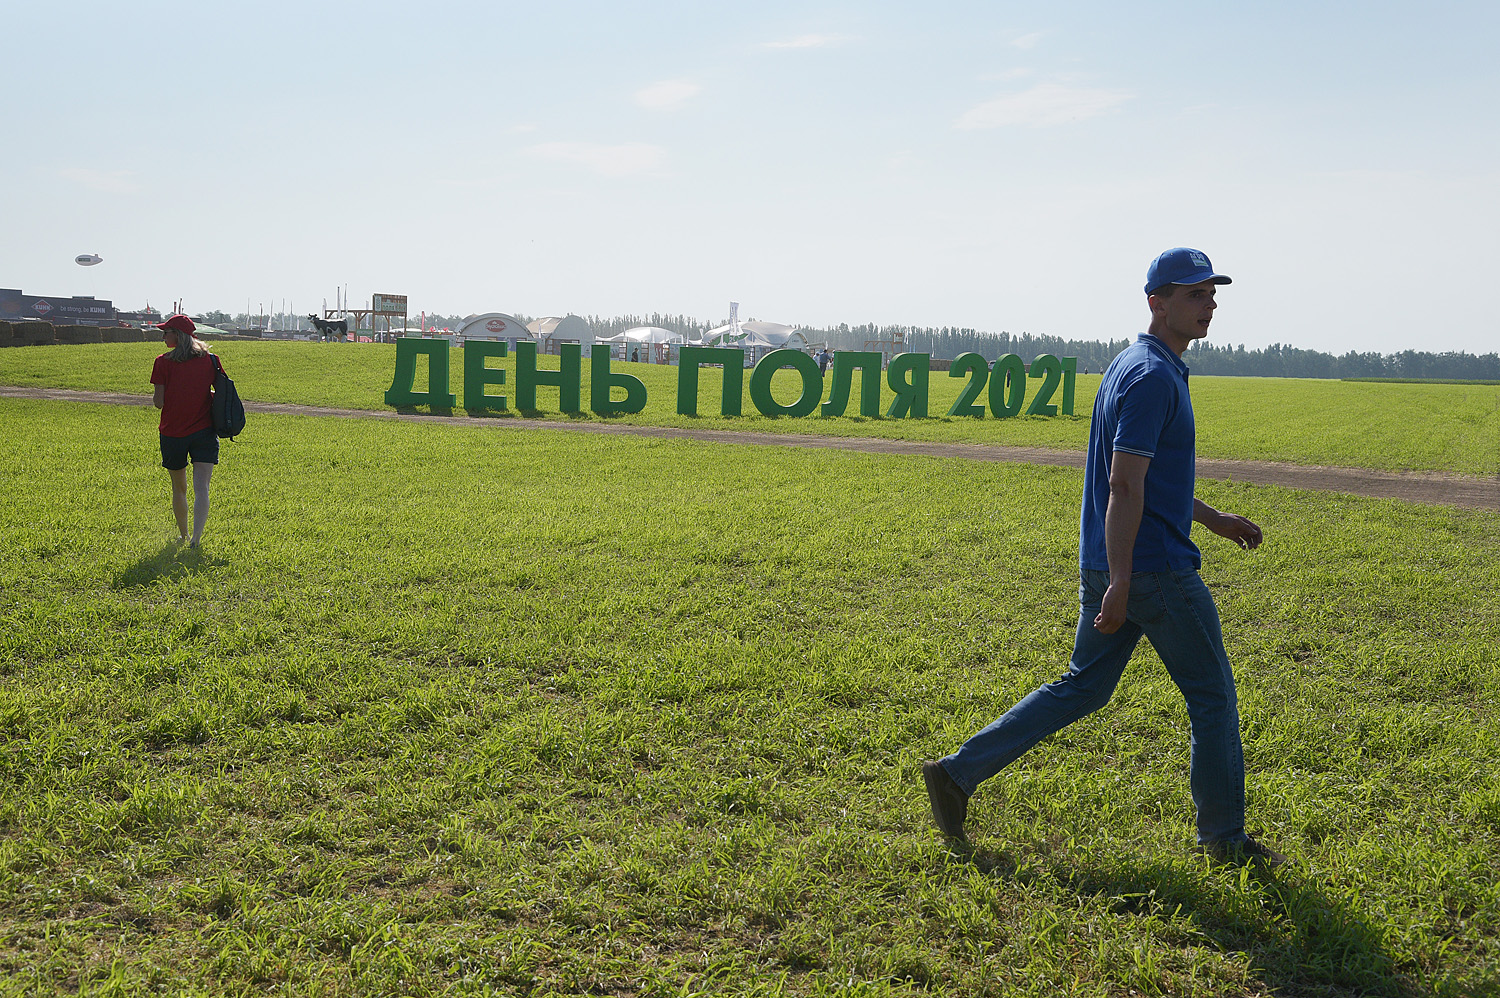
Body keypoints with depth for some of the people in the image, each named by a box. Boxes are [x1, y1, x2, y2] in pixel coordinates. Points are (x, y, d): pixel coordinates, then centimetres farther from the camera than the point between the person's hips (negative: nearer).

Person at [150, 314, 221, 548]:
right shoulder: (210, 359, 1)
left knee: (179, 487, 17)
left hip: (172, 432, -1)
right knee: (201, 487, -7)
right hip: (204, 430, 1)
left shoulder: (164, 362, -6)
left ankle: (183, 535, 32)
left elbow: (159, 402, -6)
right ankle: (196, 537, -21)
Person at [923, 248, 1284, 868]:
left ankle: (959, 771, 12)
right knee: (1212, 695, 6)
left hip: (1114, 566, 10)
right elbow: (1124, 485, -23)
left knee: (1081, 688, 13)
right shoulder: (1153, 376, -15)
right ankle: (1223, 836, 21)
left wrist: (1213, 519, 29)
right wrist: (1119, 584, -25)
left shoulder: (1135, 368, 17)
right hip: (1154, 568, -10)